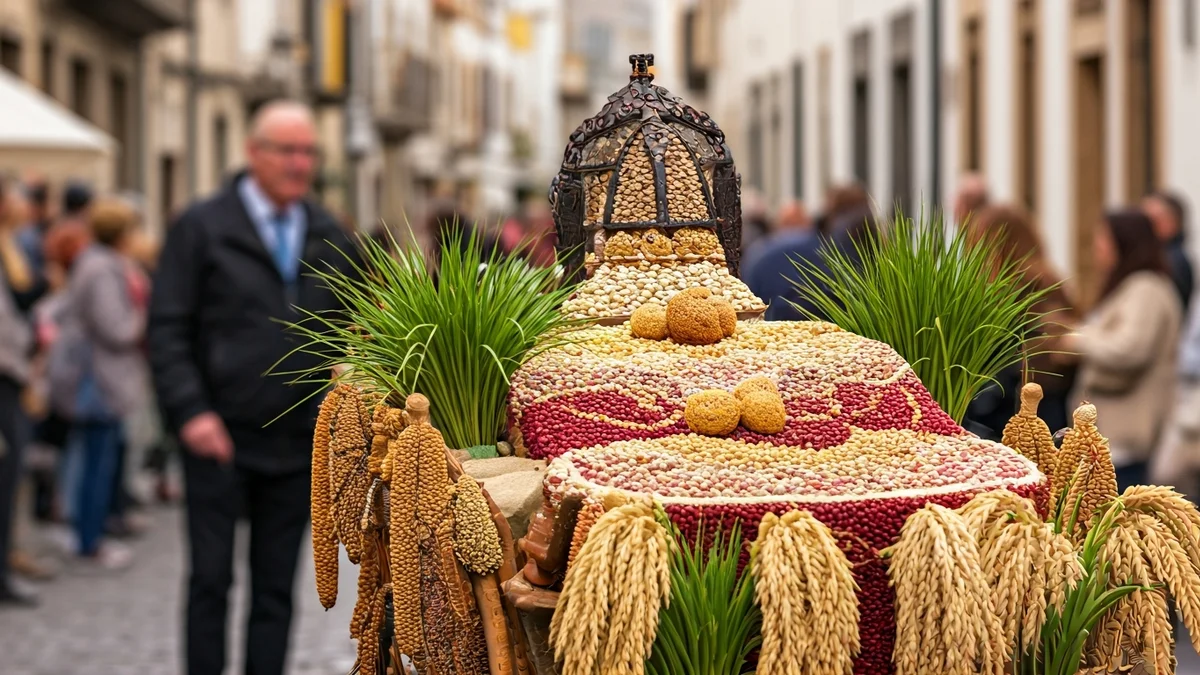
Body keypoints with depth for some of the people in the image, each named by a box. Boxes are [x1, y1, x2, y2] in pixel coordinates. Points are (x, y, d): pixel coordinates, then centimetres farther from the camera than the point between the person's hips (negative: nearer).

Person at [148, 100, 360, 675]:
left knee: (276, 588, 8)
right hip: (219, 436, -3)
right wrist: (190, 411, -15)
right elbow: (168, 329, -5)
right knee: (211, 580, 1)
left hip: (298, 445, 3)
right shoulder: (202, 228, -2)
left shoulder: (331, 239, 10)